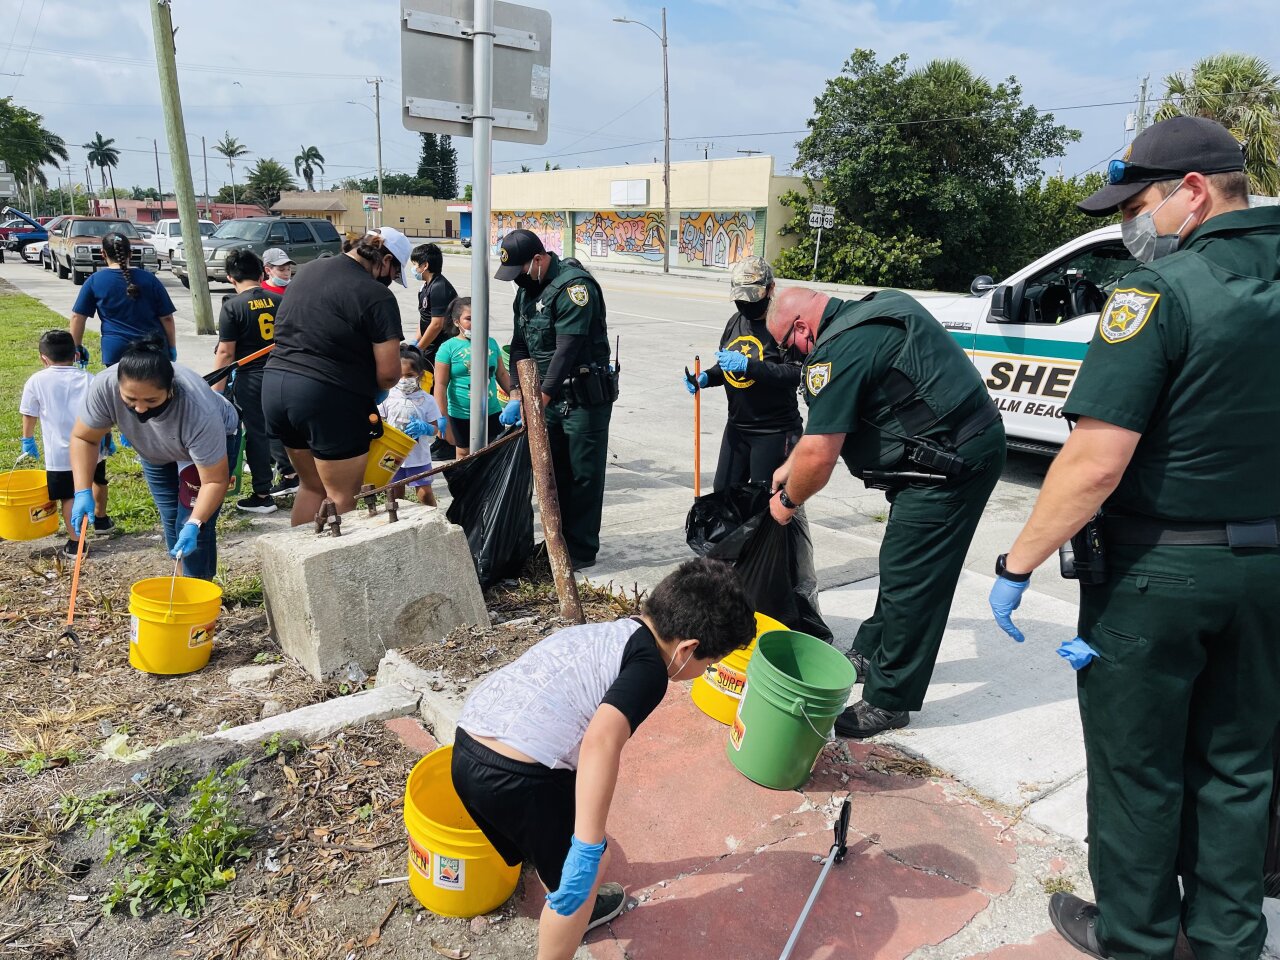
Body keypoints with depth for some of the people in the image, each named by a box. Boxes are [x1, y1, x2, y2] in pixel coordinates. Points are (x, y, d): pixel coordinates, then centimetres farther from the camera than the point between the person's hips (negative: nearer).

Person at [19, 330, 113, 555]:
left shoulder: (37, 381, -2)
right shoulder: (90, 379, 1)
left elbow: (29, 415, 6)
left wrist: (28, 440, 22)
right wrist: (107, 439, 18)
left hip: (60, 453, -3)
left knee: (68, 496, 6)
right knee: (98, 479, 28)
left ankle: (75, 542, 4)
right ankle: (101, 519, 46)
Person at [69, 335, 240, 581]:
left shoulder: (199, 413, -44)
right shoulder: (104, 386, -35)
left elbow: (215, 480, -33)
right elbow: (83, 437, -17)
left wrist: (194, 524, -44)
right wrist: (83, 492, -26)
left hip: (217, 439, -4)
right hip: (156, 447, 4)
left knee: (191, 521, -13)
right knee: (170, 517, 10)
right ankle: (186, 577, 29)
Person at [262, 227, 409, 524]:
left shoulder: (308, 270, 14)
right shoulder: (376, 296, -11)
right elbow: (388, 373, -14)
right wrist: (371, 392, 9)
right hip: (328, 399, -8)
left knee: (311, 486, 23)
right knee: (342, 499, 5)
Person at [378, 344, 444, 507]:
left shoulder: (426, 400, -8)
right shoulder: (388, 397, -4)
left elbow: (435, 429, -4)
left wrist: (424, 428, -25)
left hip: (418, 456, -2)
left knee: (425, 494, -2)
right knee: (396, 494, 15)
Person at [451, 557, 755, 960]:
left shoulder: (608, 632, 19)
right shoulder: (649, 667, -8)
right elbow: (601, 742, -25)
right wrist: (588, 849, -24)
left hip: (469, 750, 9)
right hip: (517, 778, -9)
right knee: (585, 871, 15)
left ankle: (575, 909, 55)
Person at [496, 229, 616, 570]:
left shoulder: (574, 285, -19)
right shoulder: (526, 290, 10)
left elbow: (567, 350, -25)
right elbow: (520, 346, 9)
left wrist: (540, 400, -27)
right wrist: (517, 395, -2)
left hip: (586, 397, -8)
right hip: (551, 396, 9)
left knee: (583, 475, -1)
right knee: (554, 472, 15)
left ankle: (582, 551, 9)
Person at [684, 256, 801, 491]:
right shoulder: (736, 322, 10)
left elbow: (795, 373, -25)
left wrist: (748, 365, -31)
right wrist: (706, 377, 0)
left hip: (774, 431, -7)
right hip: (737, 426, 8)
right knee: (723, 491, 15)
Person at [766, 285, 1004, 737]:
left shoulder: (838, 352, -20)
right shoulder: (871, 310, 12)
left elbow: (818, 457, -18)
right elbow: (823, 421, 22)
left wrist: (787, 500, 0)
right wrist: (790, 467, 24)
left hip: (951, 464, -11)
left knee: (909, 579, -3)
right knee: (901, 563, 21)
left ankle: (887, 702, 8)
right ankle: (870, 652, 37)